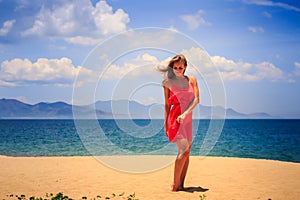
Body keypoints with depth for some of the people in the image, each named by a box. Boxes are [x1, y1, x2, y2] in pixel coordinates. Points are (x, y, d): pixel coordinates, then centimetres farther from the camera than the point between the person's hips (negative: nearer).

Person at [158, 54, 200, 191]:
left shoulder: (192, 80, 7)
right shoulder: (167, 82, 2)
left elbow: (196, 99, -3)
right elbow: (167, 105, 5)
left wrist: (185, 114, -16)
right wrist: (165, 123, 3)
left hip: (187, 119, 5)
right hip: (175, 119, -4)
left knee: (187, 152, 4)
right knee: (183, 151, -15)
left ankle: (181, 185, 10)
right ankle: (175, 185, -10)